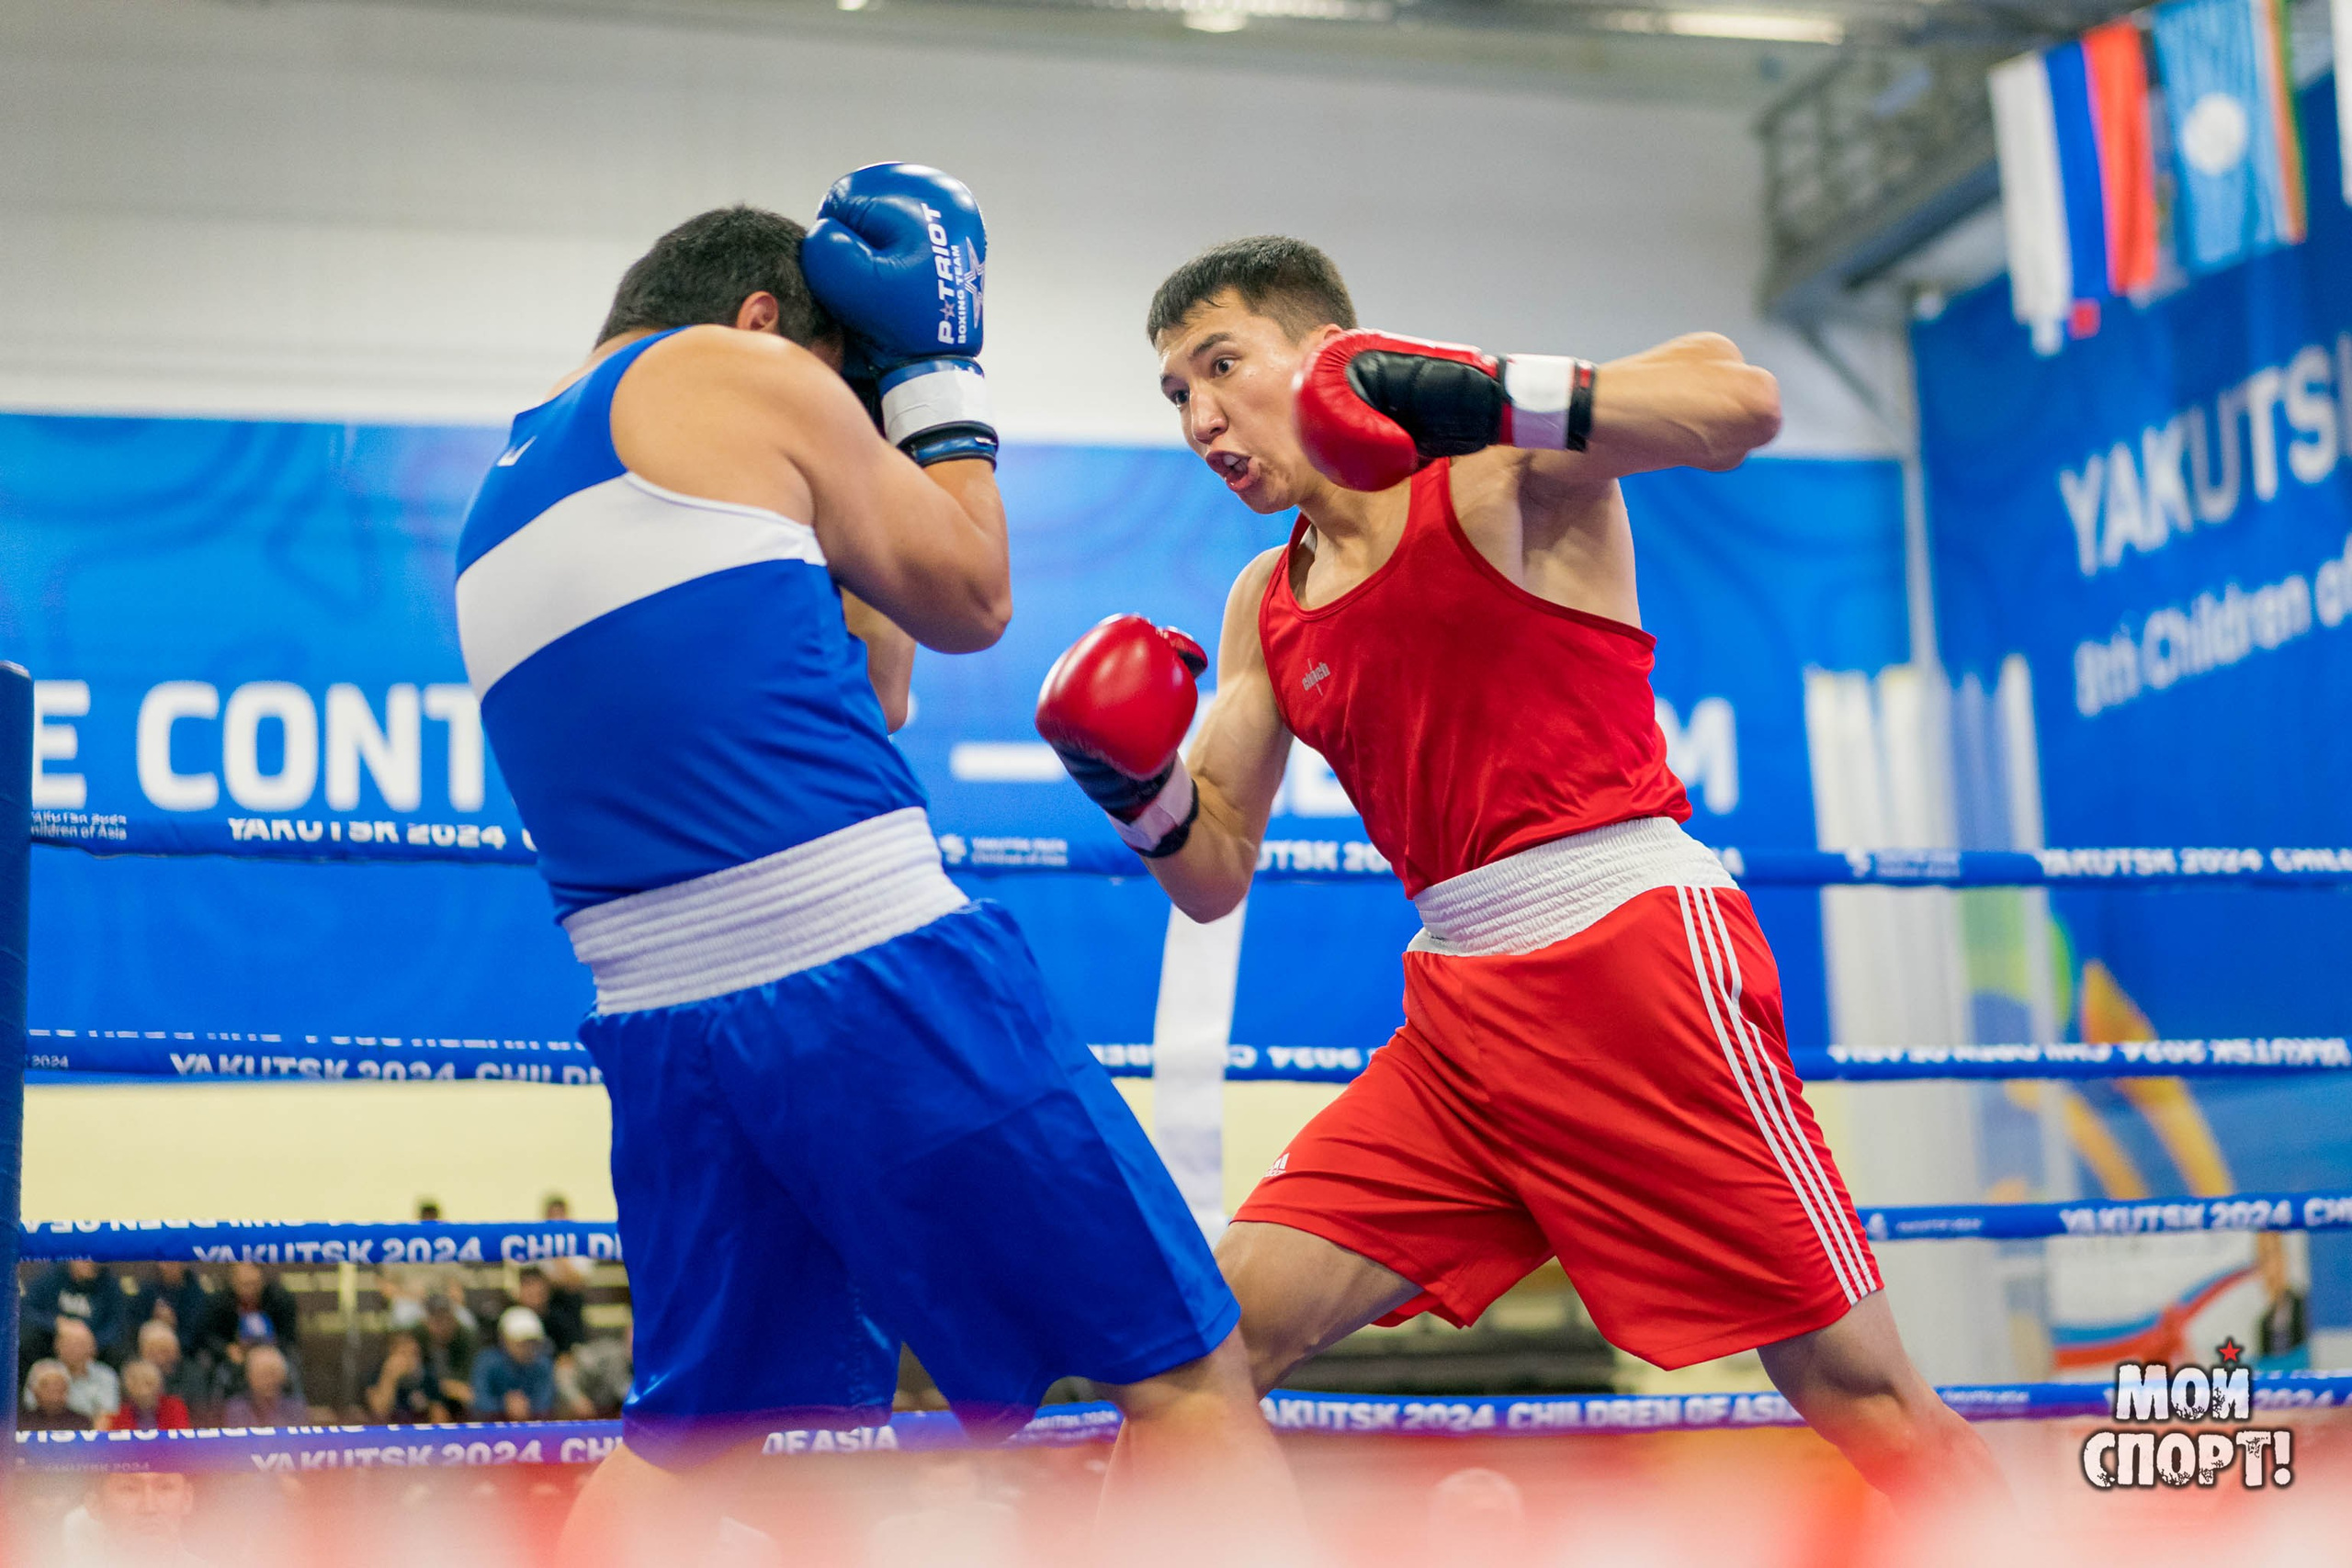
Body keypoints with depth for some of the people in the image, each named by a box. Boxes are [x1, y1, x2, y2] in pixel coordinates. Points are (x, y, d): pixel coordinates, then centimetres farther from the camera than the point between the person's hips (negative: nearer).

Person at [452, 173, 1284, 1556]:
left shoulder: (503, 512, 23)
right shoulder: (737, 372, 2)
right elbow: (970, 598, 10)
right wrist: (937, 364, 20)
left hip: (663, 1018, 8)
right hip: (871, 968, -8)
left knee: (680, 1433, 22)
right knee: (1187, 1373, 0)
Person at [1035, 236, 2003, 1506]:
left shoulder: (1501, 472, -3)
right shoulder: (1265, 607, 15)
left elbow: (1739, 402, -21)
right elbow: (1213, 877, 16)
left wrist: (1487, 397, -30)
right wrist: (1138, 791, -4)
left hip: (1632, 953, -6)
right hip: (1457, 1008, 7)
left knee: (1857, 1392, -5)